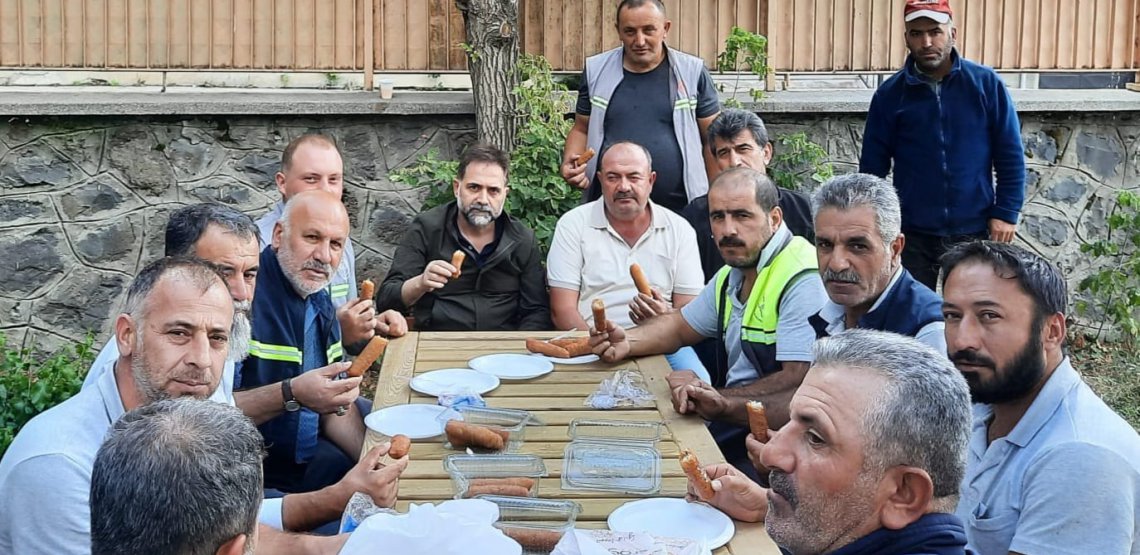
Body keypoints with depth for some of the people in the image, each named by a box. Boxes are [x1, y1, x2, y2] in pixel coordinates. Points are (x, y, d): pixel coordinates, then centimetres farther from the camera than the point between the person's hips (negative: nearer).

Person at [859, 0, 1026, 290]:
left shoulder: (986, 83, -3)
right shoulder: (890, 94, -1)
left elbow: (1010, 155, -1)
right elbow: (872, 166, 2)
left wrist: (1006, 213, -6)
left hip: (974, 231, 0)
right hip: (912, 233, 1)